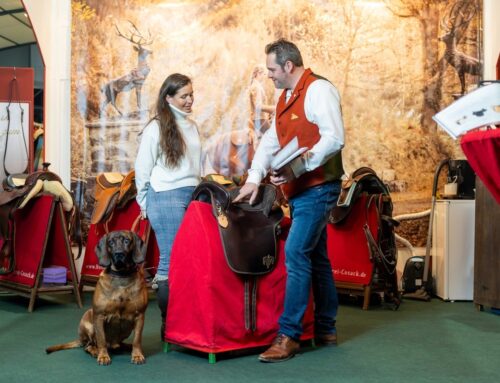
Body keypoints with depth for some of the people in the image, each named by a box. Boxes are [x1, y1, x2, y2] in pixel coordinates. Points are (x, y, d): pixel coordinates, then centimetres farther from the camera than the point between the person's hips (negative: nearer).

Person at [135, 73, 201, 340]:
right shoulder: (156, 128, -3)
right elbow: (142, 169, 0)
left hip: (193, 196, 6)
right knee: (171, 261, -5)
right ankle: (168, 323, 4)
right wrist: (146, 203, 4)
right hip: (166, 198, -6)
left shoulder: (192, 127, 16)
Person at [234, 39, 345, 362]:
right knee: (315, 257, 13)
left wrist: (296, 168, -25)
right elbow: (270, 141, 16)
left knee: (296, 253, -14)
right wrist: (254, 178, 5)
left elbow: (334, 138, -22)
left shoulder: (318, 90, -12)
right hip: (299, 190, 10)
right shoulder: (286, 97, 16)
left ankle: (289, 335, -8)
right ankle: (326, 329, 23)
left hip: (318, 188, -9)